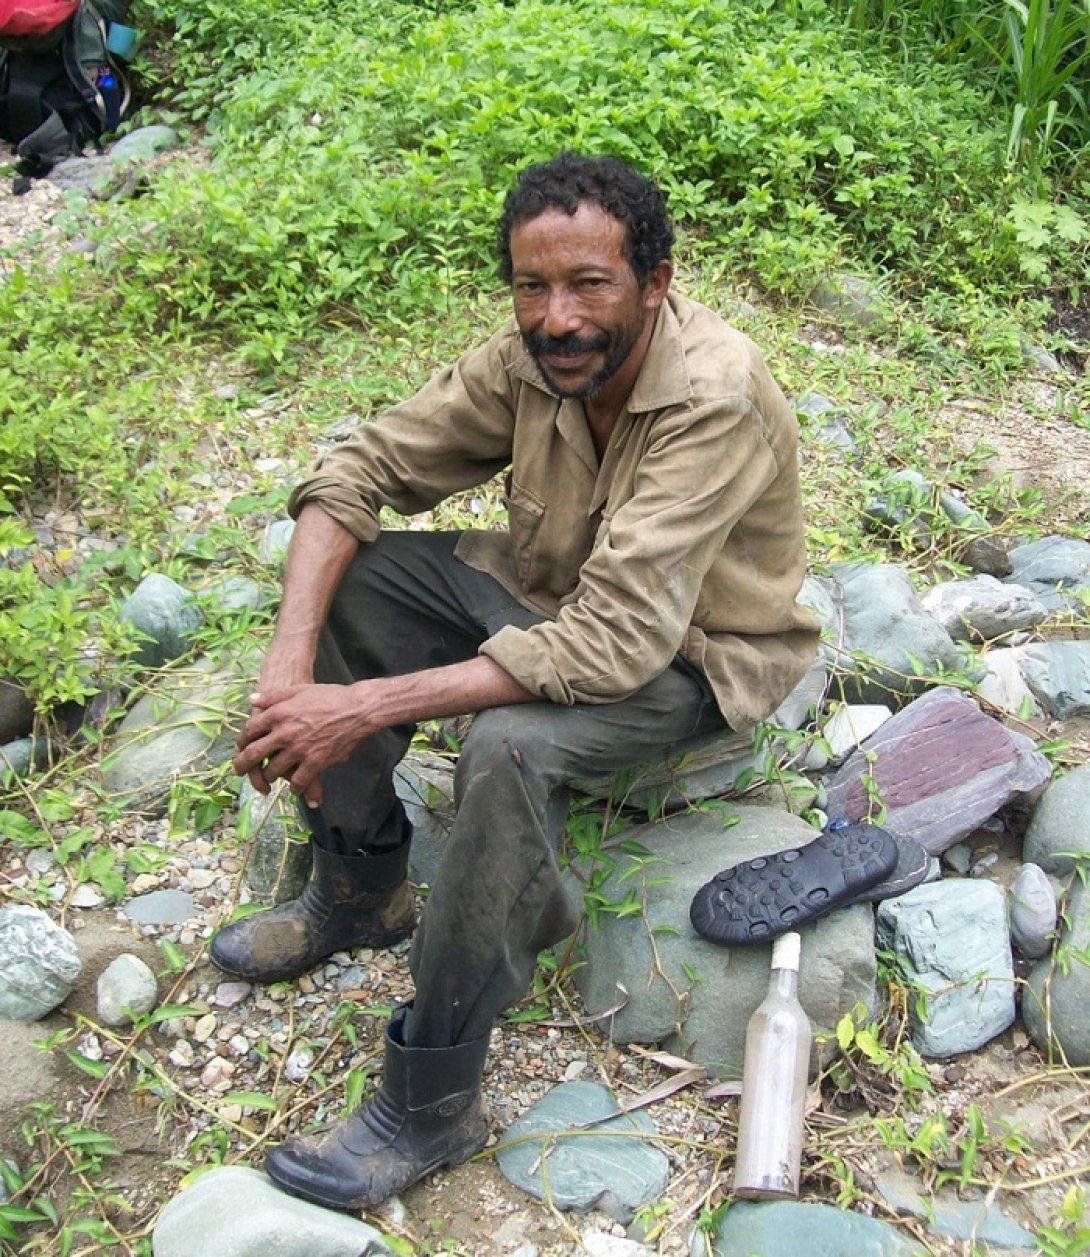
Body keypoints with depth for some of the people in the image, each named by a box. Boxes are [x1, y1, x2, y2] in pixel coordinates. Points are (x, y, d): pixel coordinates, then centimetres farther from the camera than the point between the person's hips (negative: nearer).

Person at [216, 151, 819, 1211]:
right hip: (558, 589, 7)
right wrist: (288, 665, -25)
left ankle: (432, 1107, -17)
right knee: (351, 576, -9)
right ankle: (359, 893, 5)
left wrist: (366, 706, -38)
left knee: (510, 744, -35)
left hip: (693, 650, -6)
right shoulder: (529, 357, -13)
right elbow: (357, 470, -10)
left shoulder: (713, 399, -32)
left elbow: (615, 642, -38)